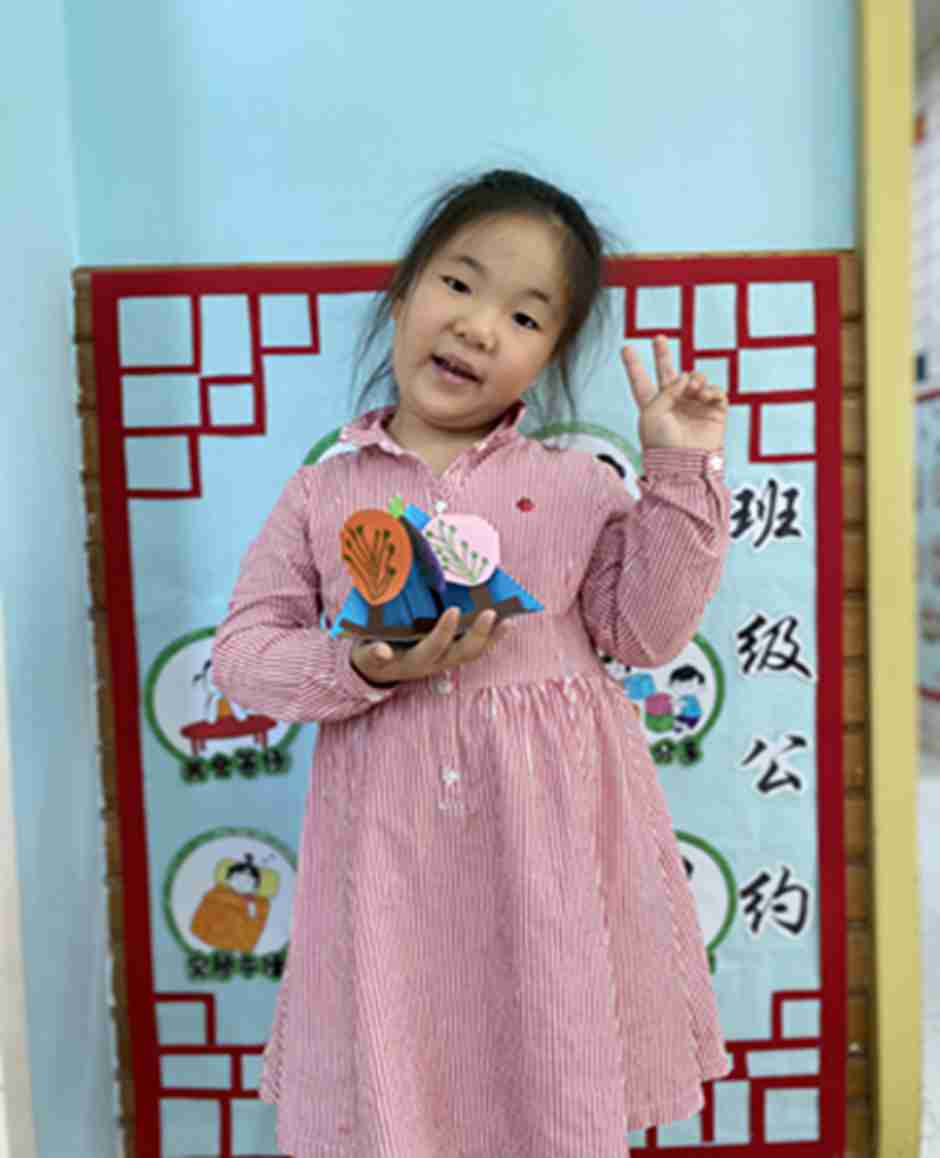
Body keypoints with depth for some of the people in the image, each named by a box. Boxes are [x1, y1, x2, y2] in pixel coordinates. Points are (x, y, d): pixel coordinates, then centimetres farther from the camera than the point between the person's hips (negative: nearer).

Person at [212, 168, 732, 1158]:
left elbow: (645, 632, 0)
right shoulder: (323, 494, 3)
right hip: (390, 834, 0)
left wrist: (680, 473, -7)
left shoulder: (577, 486, 3)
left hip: (550, 820, 1)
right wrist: (362, 668, -16)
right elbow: (241, 651, 2)